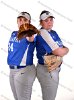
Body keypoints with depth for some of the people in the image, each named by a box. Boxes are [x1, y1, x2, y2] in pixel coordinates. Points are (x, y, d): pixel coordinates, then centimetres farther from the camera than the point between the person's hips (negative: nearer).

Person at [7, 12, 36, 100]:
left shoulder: (29, 35, -15)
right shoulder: (14, 34, 9)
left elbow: (30, 38, -40)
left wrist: (30, 37, -62)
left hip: (24, 71, -8)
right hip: (12, 70, 8)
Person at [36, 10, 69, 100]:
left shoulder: (54, 33, 10)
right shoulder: (43, 33, -18)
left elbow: (62, 48, 11)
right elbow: (59, 52, -22)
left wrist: (62, 50, -10)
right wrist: (66, 49, -3)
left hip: (53, 69, 9)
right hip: (47, 71, -9)